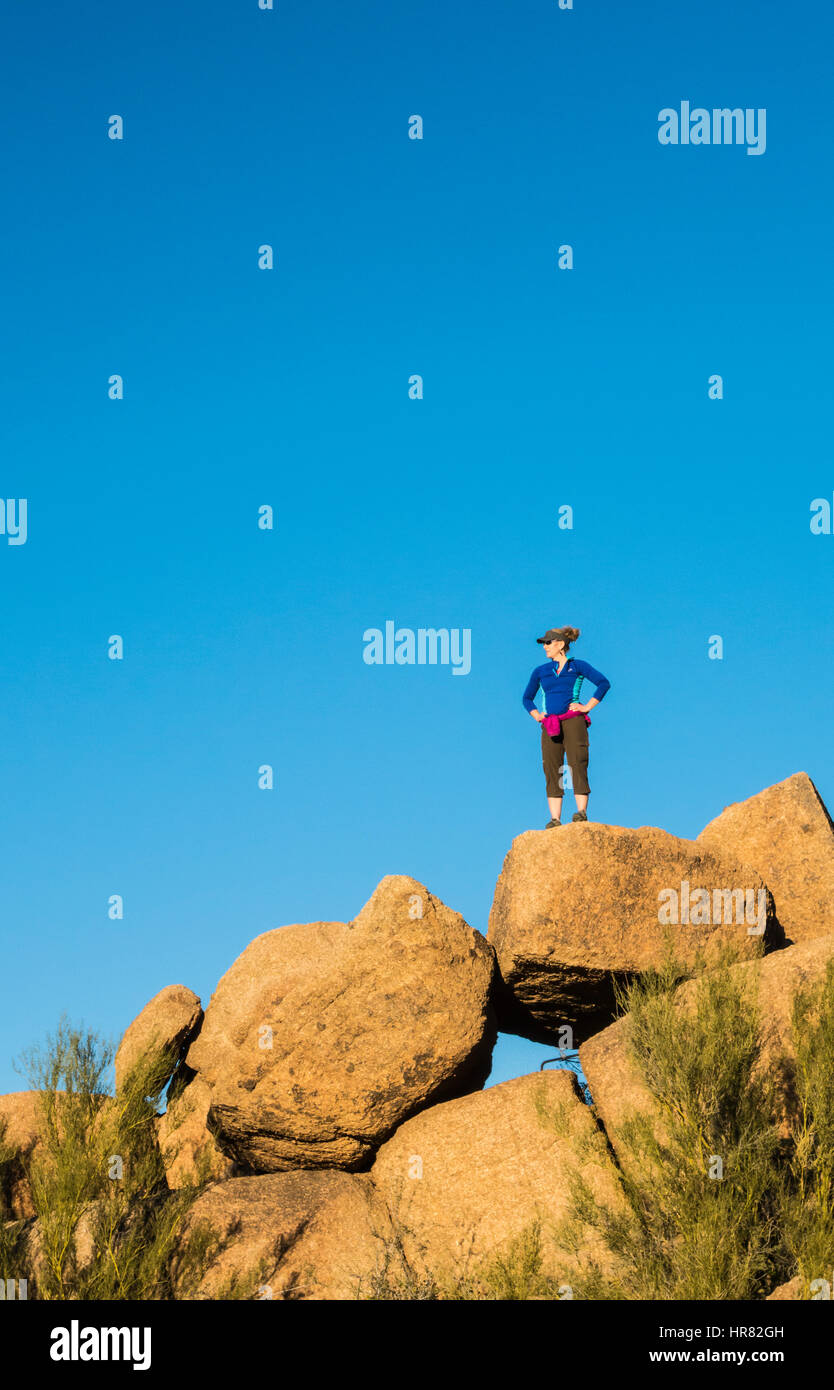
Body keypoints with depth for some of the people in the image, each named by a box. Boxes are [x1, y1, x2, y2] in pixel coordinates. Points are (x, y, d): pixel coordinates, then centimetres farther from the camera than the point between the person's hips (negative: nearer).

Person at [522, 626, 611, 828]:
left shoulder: (578, 666, 7)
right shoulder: (541, 671, 18)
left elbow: (604, 683, 0)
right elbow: (527, 698, 28)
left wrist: (588, 706, -4)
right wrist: (536, 715, 11)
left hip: (573, 721, -4)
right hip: (550, 726, 4)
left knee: (577, 766, -11)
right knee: (552, 772, -3)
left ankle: (582, 811, -12)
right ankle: (555, 818, -4)